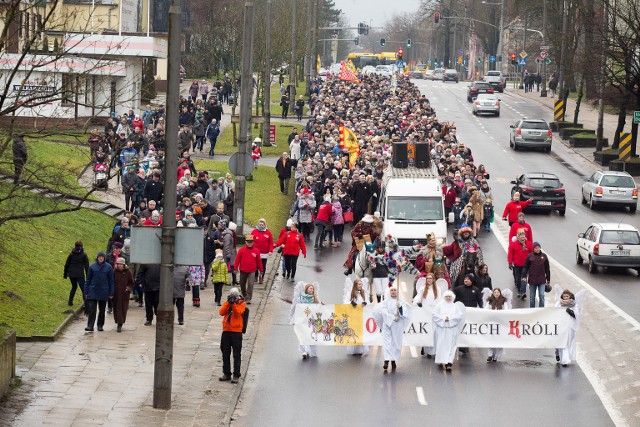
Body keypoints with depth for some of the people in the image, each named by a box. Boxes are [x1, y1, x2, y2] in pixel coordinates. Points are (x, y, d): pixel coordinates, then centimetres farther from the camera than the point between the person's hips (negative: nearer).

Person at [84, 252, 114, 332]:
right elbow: (88, 279, 6)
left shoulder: (108, 267, -1)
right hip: (93, 291, 0)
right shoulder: (92, 267, 1)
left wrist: (111, 293, -1)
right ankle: (90, 326, -13)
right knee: (91, 309, -9)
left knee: (102, 310, 10)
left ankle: (100, 325, 21)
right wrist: (87, 292, 3)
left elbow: (111, 281, 2)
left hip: (103, 292, 0)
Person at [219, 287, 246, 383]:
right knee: (225, 354, 9)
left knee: (237, 355, -2)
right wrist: (228, 303, -13)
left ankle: (236, 375, 0)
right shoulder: (227, 303, 11)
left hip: (236, 331, -4)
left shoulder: (242, 303, 0)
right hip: (226, 331, 4)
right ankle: (226, 374, 18)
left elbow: (238, 313, -16)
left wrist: (233, 303, -22)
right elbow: (221, 312, -6)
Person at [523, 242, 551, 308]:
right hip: (532, 280, 0)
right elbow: (525, 267, 1)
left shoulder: (544, 256, 4)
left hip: (541, 280, 0)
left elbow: (547, 269, 10)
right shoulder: (530, 256, -1)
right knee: (532, 297, 9)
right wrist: (524, 276, -11)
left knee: (541, 295, -9)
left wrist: (548, 279, 11)